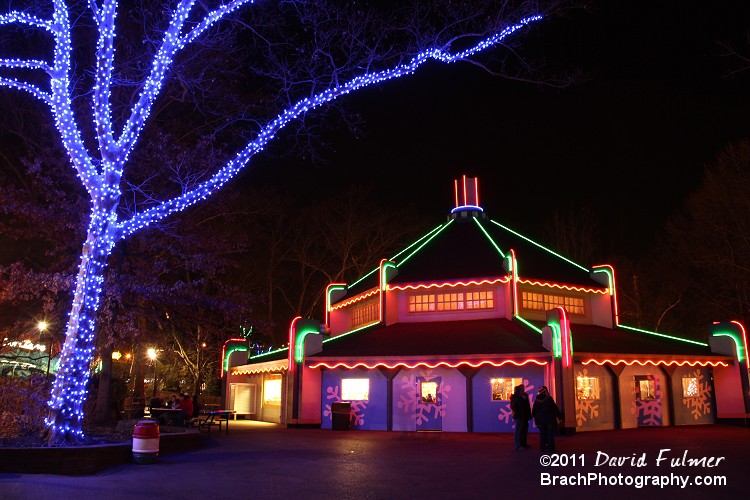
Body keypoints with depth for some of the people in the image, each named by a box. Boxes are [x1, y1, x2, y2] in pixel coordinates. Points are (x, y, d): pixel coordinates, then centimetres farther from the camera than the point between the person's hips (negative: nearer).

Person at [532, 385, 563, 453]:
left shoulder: (537, 401, -2)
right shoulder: (549, 399, -15)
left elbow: (534, 411, 6)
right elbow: (555, 409, -11)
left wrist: (535, 417, 22)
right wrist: (560, 416, -2)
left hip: (540, 420, 4)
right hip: (550, 419, -4)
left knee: (542, 434, 10)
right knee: (550, 434, 3)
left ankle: (542, 448, 11)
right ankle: (551, 448, 1)